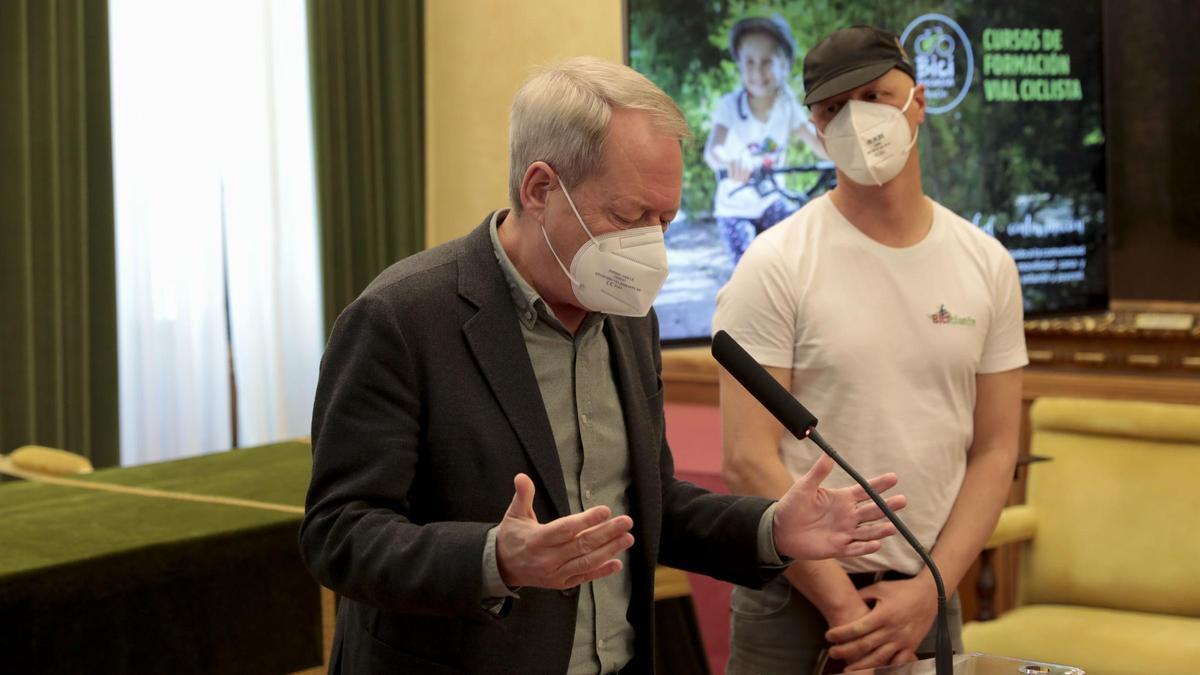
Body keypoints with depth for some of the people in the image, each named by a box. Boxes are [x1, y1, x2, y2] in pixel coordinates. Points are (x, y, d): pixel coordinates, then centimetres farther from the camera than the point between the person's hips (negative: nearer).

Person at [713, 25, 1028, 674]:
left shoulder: (988, 265, 3)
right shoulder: (777, 264, -9)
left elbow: (994, 450, 3)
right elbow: (748, 458, -13)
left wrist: (929, 589, -10)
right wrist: (848, 610, -15)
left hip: (925, 595, 3)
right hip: (796, 596, -3)